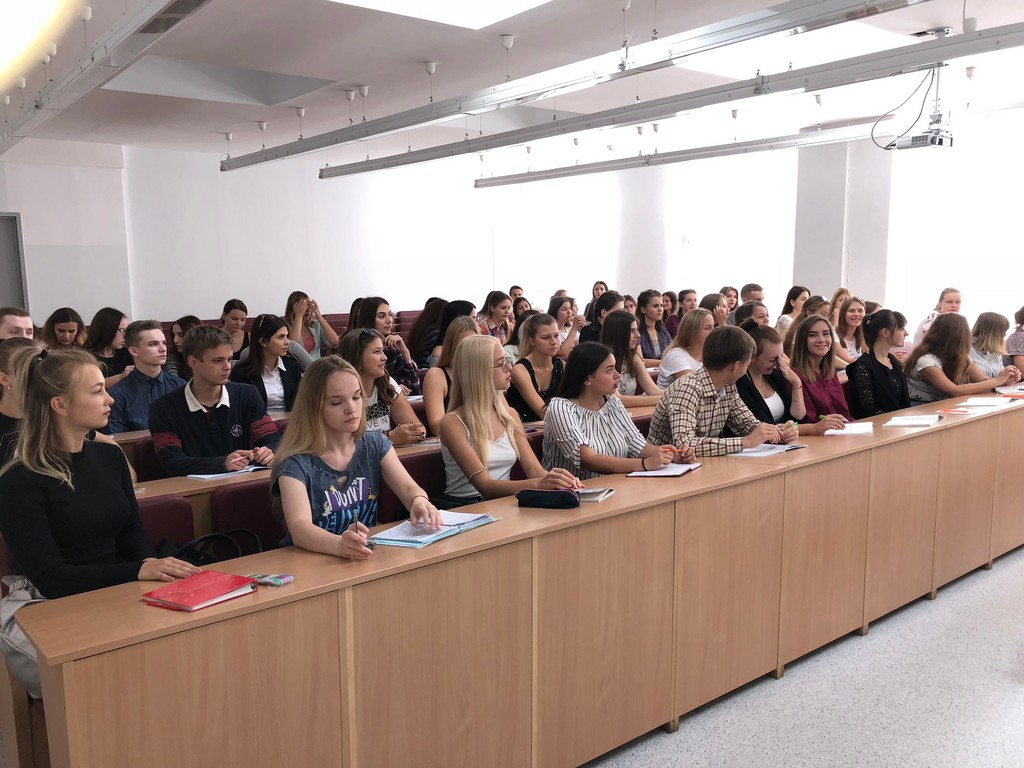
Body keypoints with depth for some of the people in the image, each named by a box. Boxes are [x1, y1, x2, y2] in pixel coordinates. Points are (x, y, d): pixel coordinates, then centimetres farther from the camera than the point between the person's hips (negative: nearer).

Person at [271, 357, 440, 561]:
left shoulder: (376, 444, 5)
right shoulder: (295, 464, -11)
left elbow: (408, 487, -4)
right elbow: (299, 528, -24)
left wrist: (419, 502, -27)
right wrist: (340, 545, -44)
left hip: (367, 558, 2)